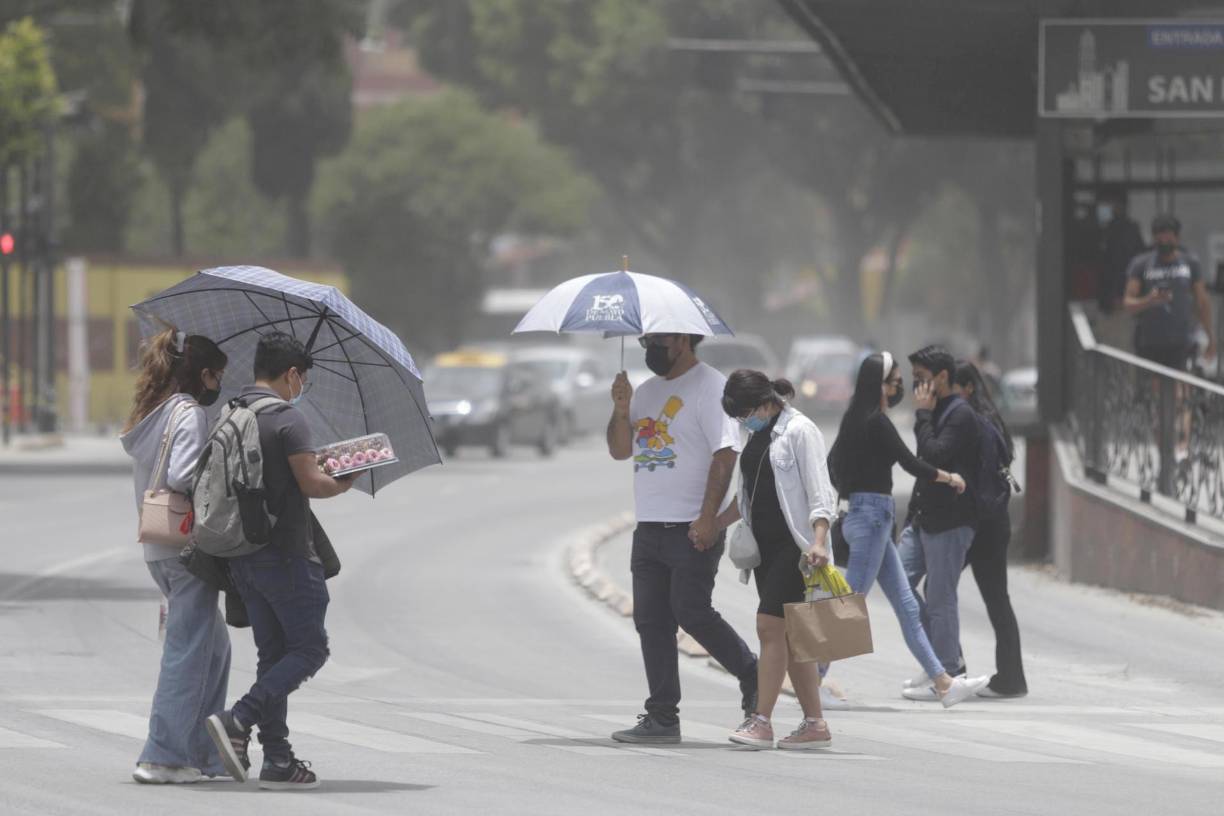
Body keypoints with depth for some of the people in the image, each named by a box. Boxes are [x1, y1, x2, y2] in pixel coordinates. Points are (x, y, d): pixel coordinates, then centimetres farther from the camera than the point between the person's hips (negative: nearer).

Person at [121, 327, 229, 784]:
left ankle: (204, 754, 18)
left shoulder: (152, 415, 13)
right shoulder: (190, 415, -13)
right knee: (188, 650, -5)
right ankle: (164, 756, -6)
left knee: (214, 647, 17)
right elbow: (181, 477, -24)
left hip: (158, 550, 9)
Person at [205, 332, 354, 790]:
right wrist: (343, 483, 2)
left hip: (243, 557, 8)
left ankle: (277, 759, 8)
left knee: (273, 653, 11)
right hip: (286, 553, -8)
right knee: (309, 649, 0)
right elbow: (310, 482, -17)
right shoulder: (288, 418, -13)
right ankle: (238, 721, -16)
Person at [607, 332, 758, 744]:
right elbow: (620, 450, 19)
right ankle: (662, 717, 7)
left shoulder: (710, 387, -8)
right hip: (649, 525, 8)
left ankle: (751, 675, 9)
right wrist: (622, 411, -1)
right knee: (650, 620, 4)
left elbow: (725, 453, -15)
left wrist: (707, 518, -21)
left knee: (691, 611, -12)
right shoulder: (647, 391, 18)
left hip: (692, 528, -8)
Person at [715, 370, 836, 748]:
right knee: (788, 634, 6)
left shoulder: (799, 431, -9)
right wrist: (714, 525, 19)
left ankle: (761, 721, -16)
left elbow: (819, 491, -15)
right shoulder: (758, 435, 16)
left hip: (794, 542, -9)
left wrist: (818, 541, -26)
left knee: (770, 625, -15)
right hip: (766, 543, 9)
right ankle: (815, 724, 8)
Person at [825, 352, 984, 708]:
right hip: (872, 514, -10)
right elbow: (911, 464, -14)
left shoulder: (856, 419, 13)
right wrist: (950, 478, 1)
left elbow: (832, 463, 22)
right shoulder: (876, 422, -14)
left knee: (907, 607, 9)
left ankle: (942, 682, 11)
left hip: (861, 514, 10)